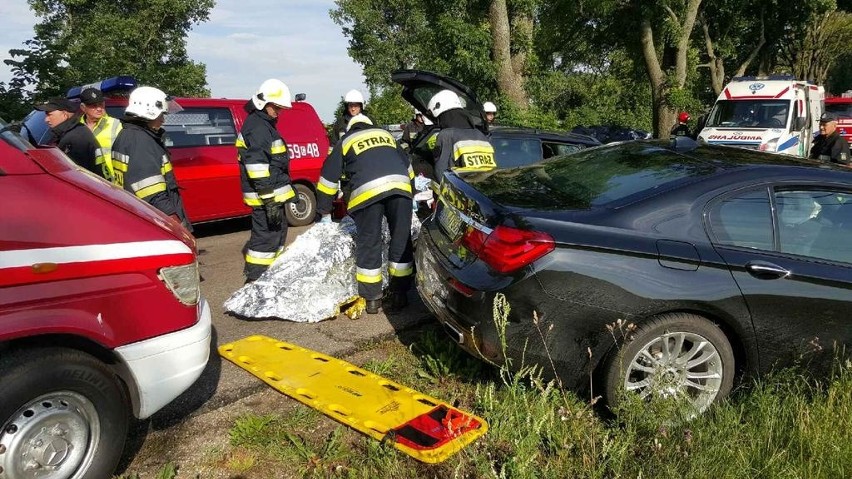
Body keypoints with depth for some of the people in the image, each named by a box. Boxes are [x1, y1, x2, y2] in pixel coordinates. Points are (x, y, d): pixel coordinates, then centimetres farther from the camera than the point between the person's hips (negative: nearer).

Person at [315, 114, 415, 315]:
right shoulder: (385, 134, 33)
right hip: (400, 185, 3)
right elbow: (407, 166, 36)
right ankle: (398, 294, 16)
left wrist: (324, 213, 31)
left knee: (368, 242, 6)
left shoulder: (345, 141, 25)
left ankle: (371, 298, 9)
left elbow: (329, 176, 25)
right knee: (401, 239, 10)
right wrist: (411, 192, 46)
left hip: (368, 189, -2)